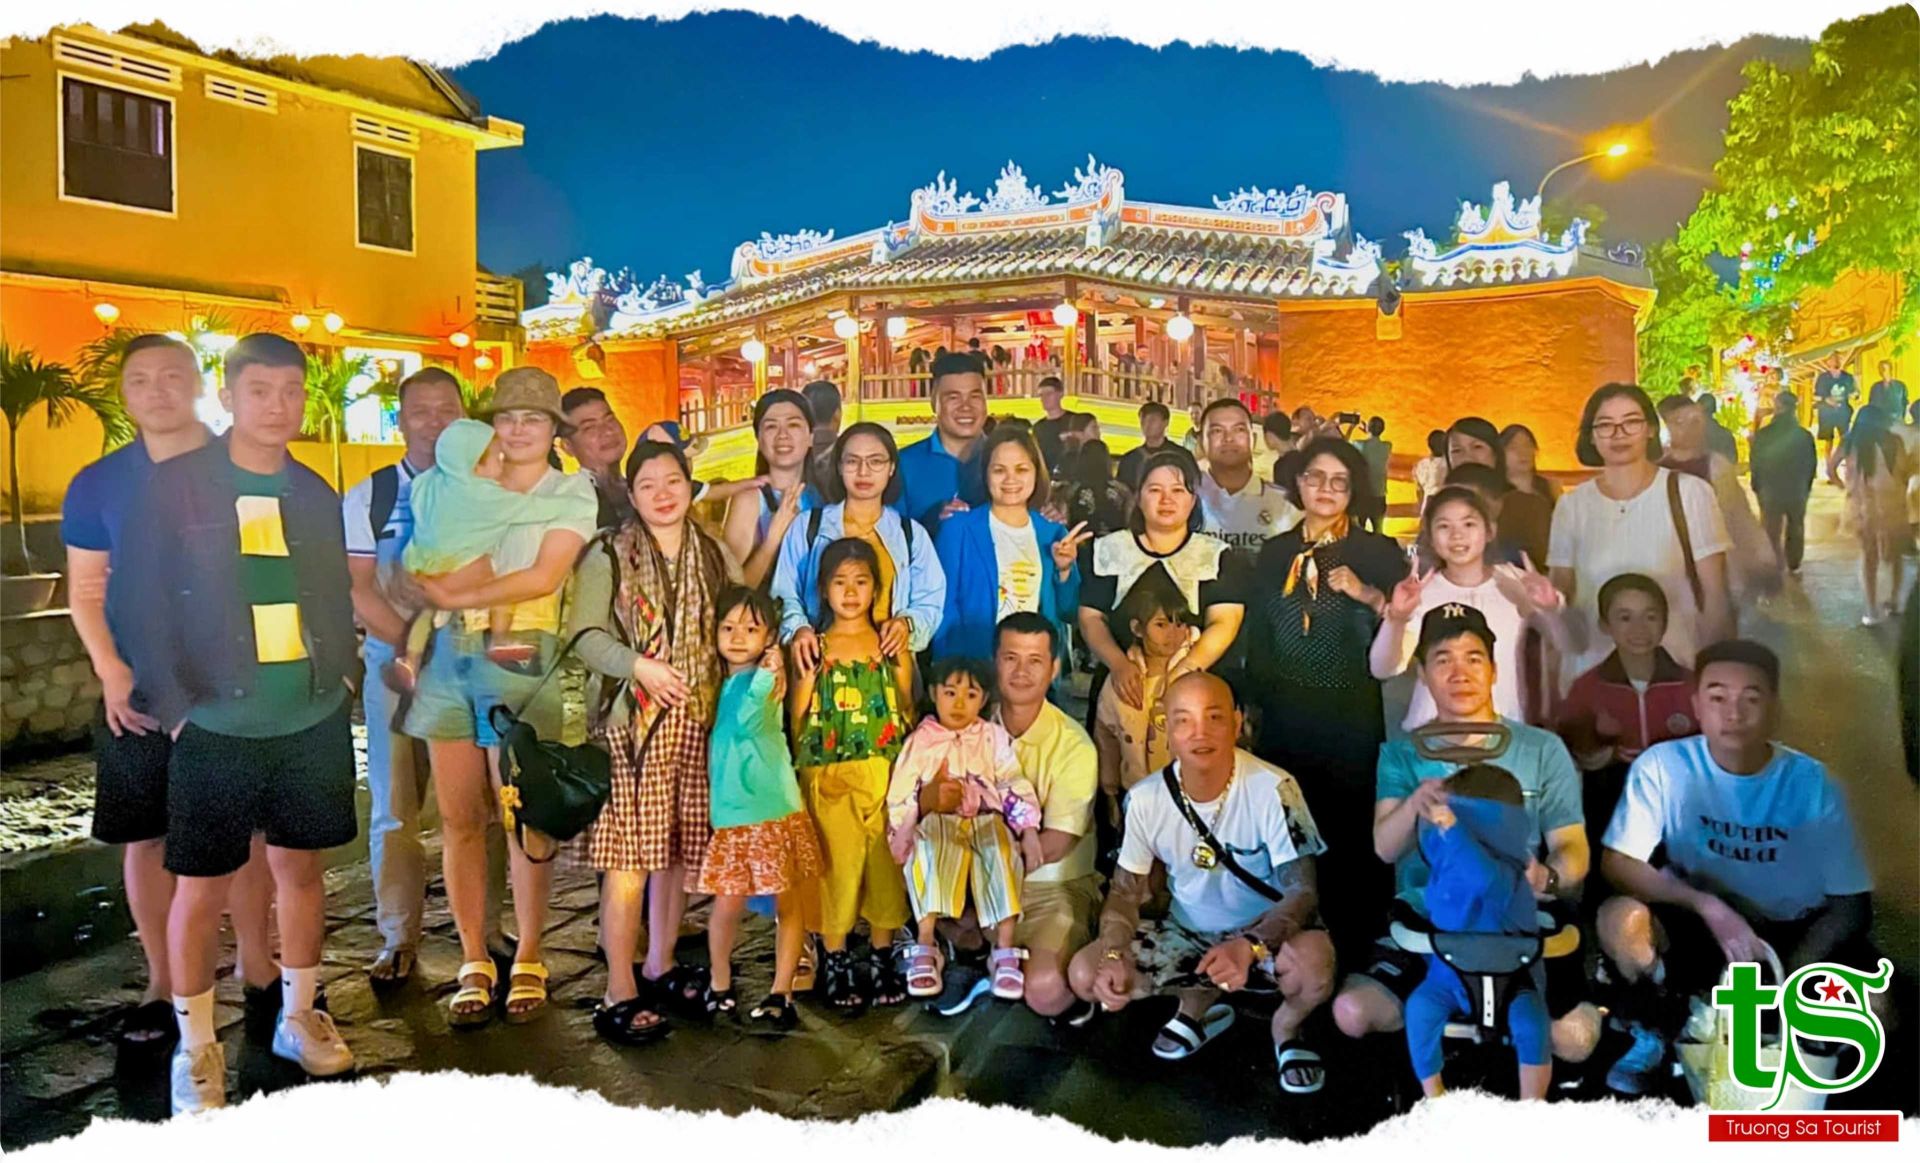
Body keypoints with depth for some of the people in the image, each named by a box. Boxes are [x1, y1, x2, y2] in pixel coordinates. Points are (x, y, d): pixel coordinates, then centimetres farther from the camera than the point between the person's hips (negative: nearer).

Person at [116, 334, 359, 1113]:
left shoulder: (315, 493, 7)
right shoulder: (172, 486, -6)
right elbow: (140, 603, -7)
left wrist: (337, 677, 2)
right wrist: (175, 708, -12)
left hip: (312, 724, 4)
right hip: (215, 727, -3)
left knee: (300, 867, 14)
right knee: (201, 887, 5)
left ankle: (298, 1017, 31)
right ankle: (197, 1048, 23)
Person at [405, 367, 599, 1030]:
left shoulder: (572, 492, 5)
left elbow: (545, 576, -8)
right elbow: (435, 572, 9)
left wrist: (460, 598, -10)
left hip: (520, 661, -4)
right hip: (450, 657, 4)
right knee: (459, 818, 4)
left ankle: (528, 961, 11)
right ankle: (473, 963, 14)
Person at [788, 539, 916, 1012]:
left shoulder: (891, 644, 8)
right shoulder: (812, 649, 3)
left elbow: (908, 711, 7)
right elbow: (796, 722, 2)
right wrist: (806, 679, -8)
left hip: (885, 772, 2)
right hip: (829, 777, -1)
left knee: (885, 863, 5)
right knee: (836, 863, 1)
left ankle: (880, 957, 20)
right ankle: (835, 960, 17)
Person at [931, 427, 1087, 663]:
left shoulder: (1054, 533, 6)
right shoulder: (957, 528, -5)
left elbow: (1068, 612, 9)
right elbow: (944, 607, -6)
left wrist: (1064, 570, -7)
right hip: (974, 667, -3)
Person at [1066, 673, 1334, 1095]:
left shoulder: (1272, 789, -23)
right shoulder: (1147, 799, -11)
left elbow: (1302, 890, -22)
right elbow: (1126, 891, -1)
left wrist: (1250, 946, -41)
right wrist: (1113, 957, -21)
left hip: (1264, 934, -4)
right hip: (1187, 933, 4)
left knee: (1313, 962, -37)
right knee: (1086, 974, -14)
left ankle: (1286, 1025, 3)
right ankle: (1199, 1004, 14)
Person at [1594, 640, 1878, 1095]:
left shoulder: (1811, 782, -11)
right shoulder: (1663, 766, -13)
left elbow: (1851, 902, -8)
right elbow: (1616, 865, -16)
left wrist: (1793, 977, -23)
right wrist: (1708, 907, -29)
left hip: (1792, 938, 1)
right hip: (1696, 933, 0)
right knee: (1621, 917, -31)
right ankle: (1654, 1037, 1)